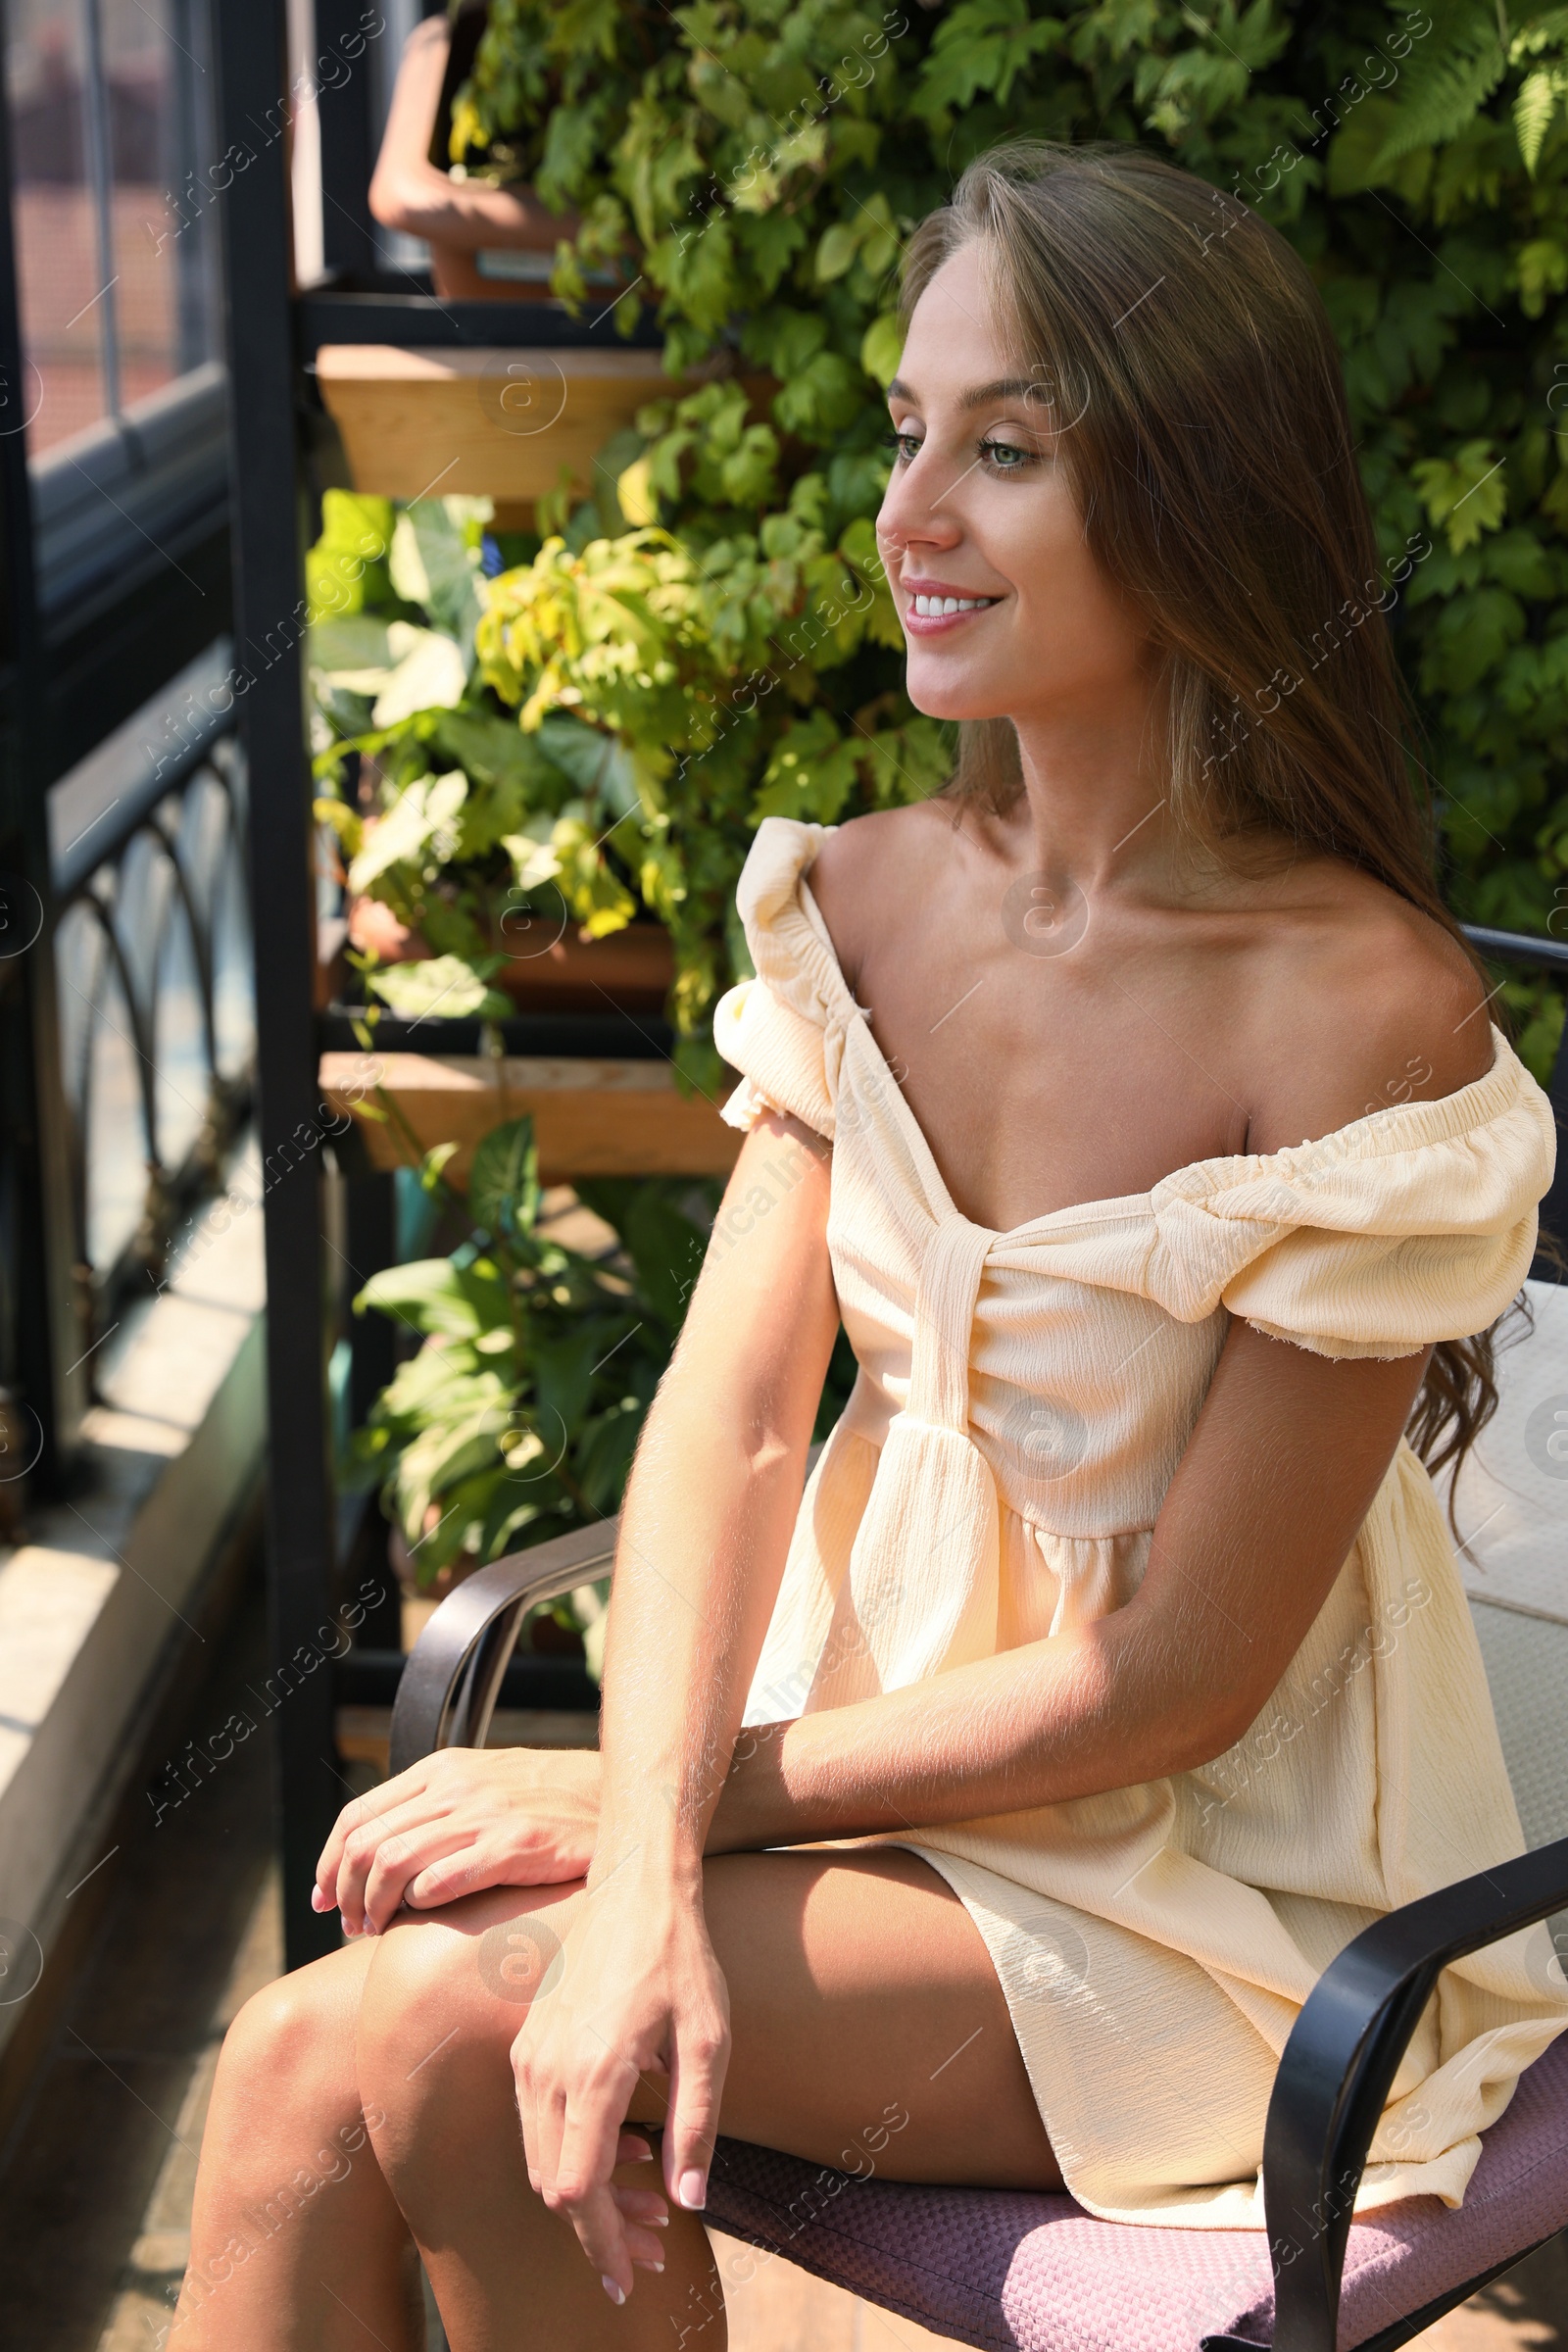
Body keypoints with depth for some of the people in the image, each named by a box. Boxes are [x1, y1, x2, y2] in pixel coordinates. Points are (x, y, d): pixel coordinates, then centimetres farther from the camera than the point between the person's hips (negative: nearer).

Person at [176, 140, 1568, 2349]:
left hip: (1202, 1889, -5)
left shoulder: (1364, 1013, -20)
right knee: (312, 2058, -19)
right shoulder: (866, 901, -1)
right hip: (879, 1737, 5)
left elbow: (1177, 1680, -16)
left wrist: (650, 1803, -13)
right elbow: (727, 1417, -7)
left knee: (433, 2027, -22)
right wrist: (646, 1879, -24)